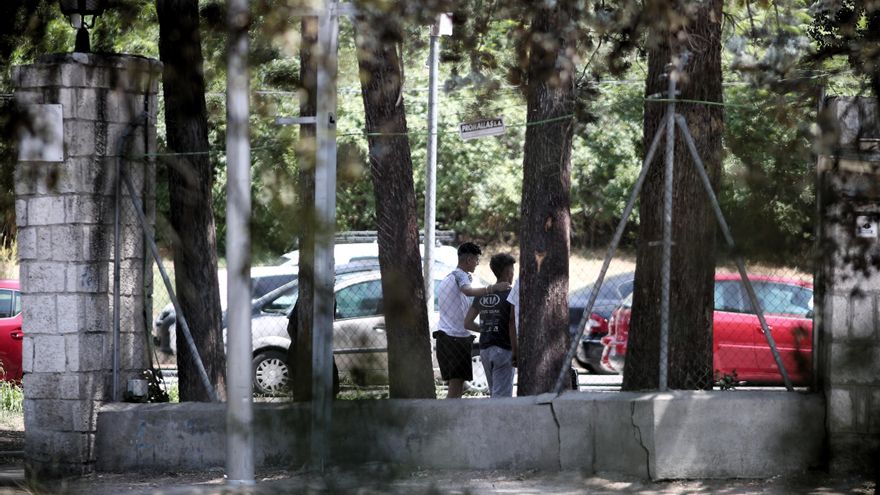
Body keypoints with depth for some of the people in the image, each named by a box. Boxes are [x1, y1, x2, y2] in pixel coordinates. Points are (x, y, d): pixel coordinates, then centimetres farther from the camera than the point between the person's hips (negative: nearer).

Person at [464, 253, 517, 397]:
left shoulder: (482, 295, 10)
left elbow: (468, 323, 11)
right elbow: (512, 326, -15)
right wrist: (516, 353, -10)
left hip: (485, 349, 6)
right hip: (503, 349, -6)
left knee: (494, 393, 16)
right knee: (502, 395, -9)